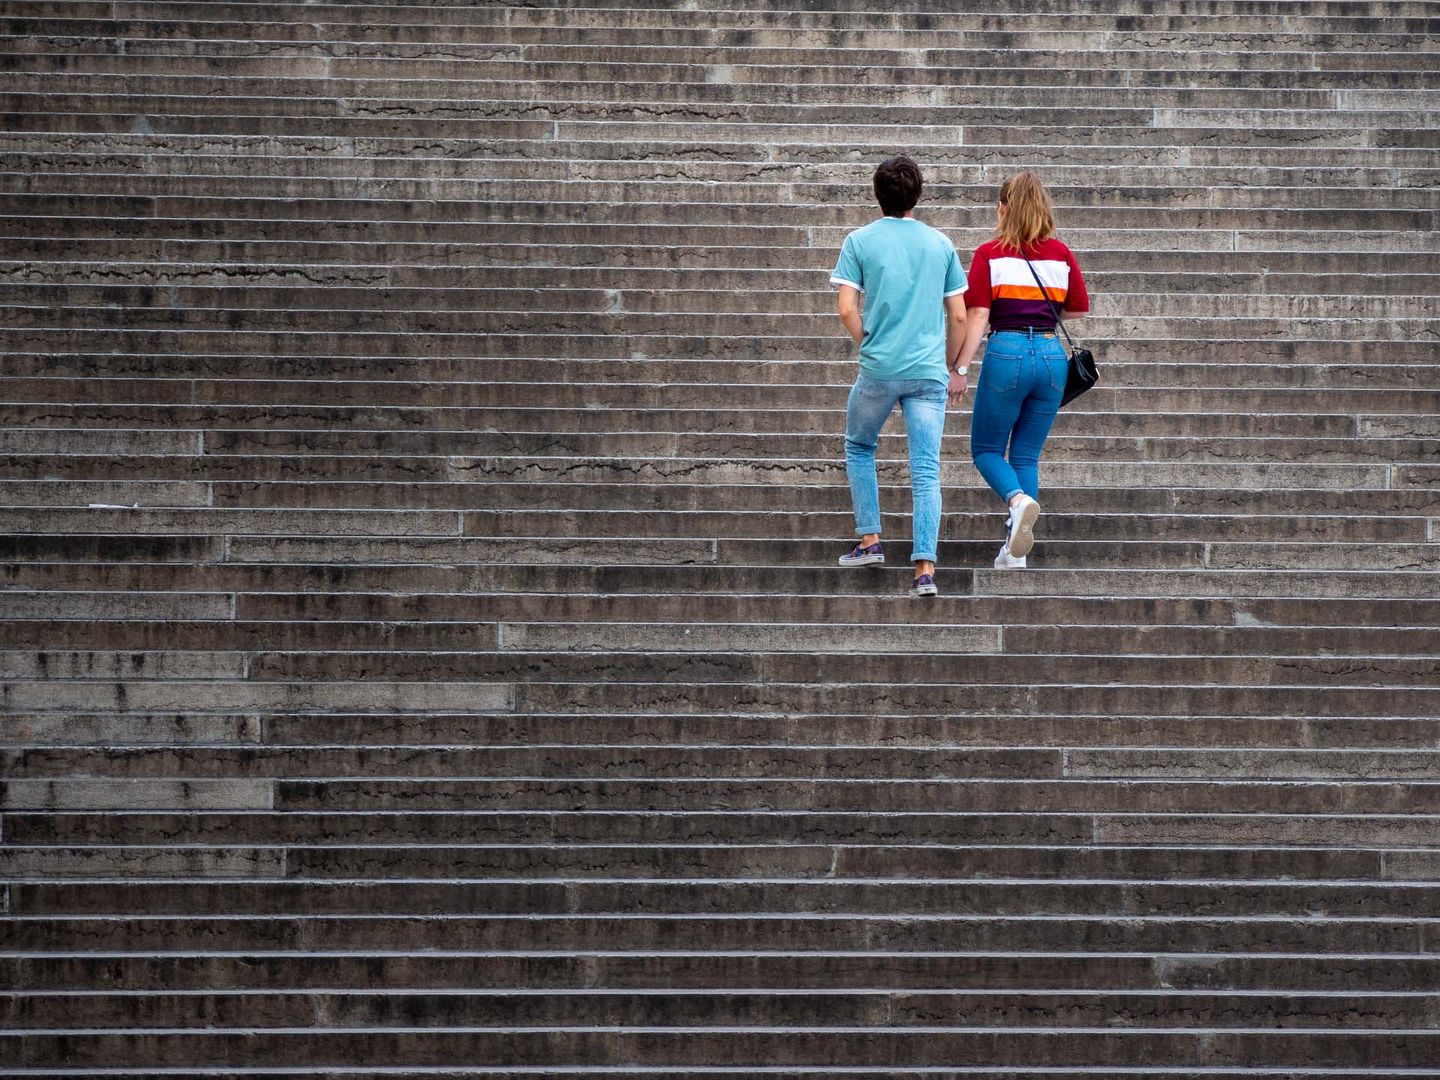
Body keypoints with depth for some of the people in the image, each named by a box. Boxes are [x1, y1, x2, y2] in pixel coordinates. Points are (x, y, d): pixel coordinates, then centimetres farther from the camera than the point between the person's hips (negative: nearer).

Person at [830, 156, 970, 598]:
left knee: (859, 448, 23)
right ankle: (925, 568, -8)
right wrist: (953, 369, 20)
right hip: (929, 372, 1)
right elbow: (958, 316, 8)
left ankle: (870, 541, 19)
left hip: (878, 370, -1)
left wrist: (869, 346, 11)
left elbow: (847, 309, -6)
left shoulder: (860, 241, 0)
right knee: (926, 470, 0)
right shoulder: (940, 243, 7)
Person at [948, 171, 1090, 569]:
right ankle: (1014, 550, 8)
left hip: (1006, 352, -3)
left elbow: (977, 316, -10)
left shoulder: (989, 254, -3)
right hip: (1051, 353, 3)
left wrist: (959, 367, -9)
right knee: (1026, 456, 13)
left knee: (986, 448, 12)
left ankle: (1017, 499, -19)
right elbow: (1079, 309, 14)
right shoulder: (1061, 253, 6)